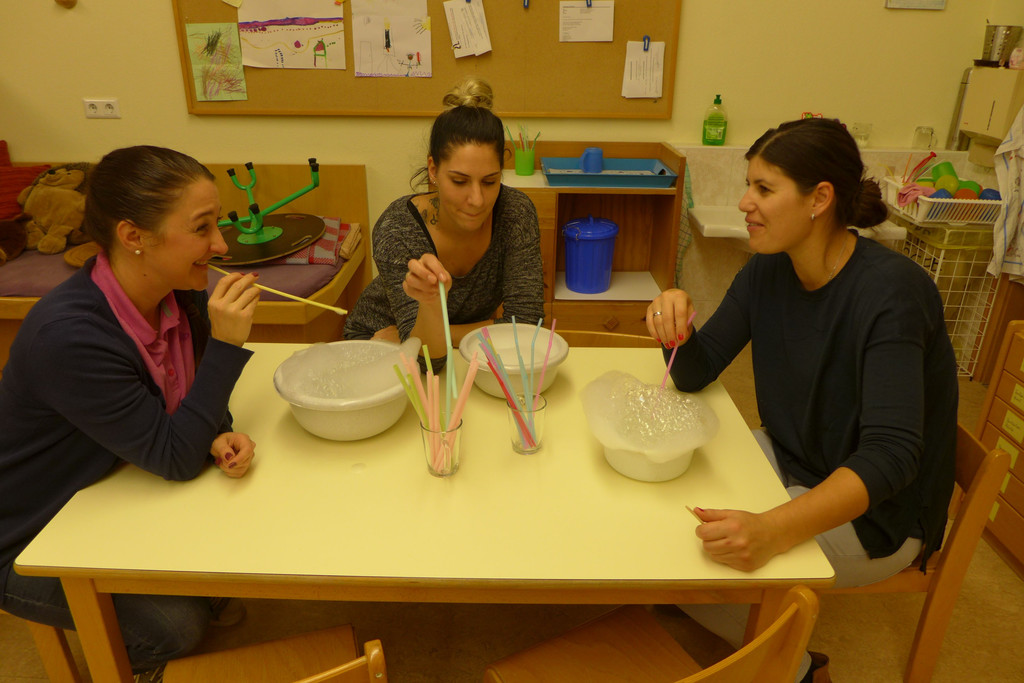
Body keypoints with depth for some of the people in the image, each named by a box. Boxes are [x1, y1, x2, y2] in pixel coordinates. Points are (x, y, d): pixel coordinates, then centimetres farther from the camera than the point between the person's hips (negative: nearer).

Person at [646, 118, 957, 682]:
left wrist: (773, 531, -49)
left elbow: (890, 454, -34)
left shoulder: (890, 292, -27)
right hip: (789, 461, 7)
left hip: (872, 510, -7)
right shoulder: (768, 271, -6)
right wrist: (675, 330, -27)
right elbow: (695, 375, -3)